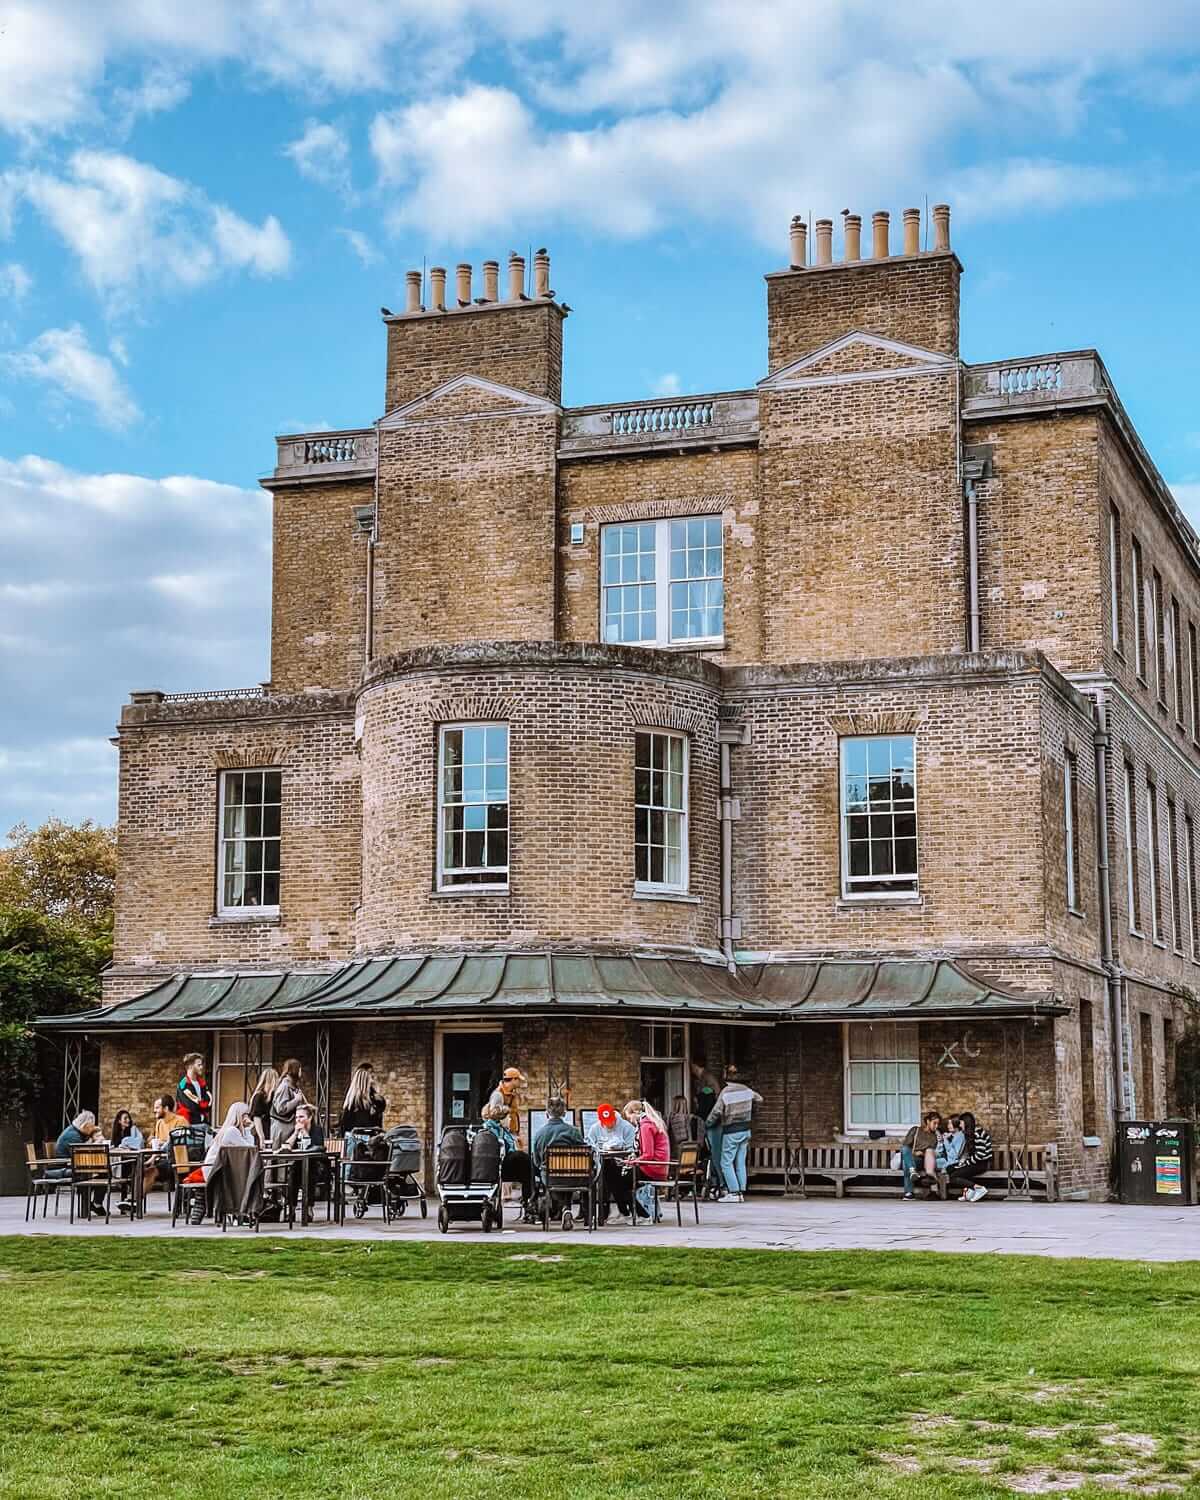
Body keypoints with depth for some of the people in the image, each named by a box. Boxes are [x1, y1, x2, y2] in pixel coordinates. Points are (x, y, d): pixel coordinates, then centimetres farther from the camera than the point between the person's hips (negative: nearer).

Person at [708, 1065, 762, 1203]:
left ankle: (734, 1193, -6)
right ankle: (742, 1193, 10)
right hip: (745, 1130, 6)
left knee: (726, 1163, 0)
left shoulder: (725, 1092, -15)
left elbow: (716, 1112, -13)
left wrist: (709, 1123, 5)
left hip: (731, 1132, -6)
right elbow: (759, 1099, 18)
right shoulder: (746, 1089, 2)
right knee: (740, 1163, 11)